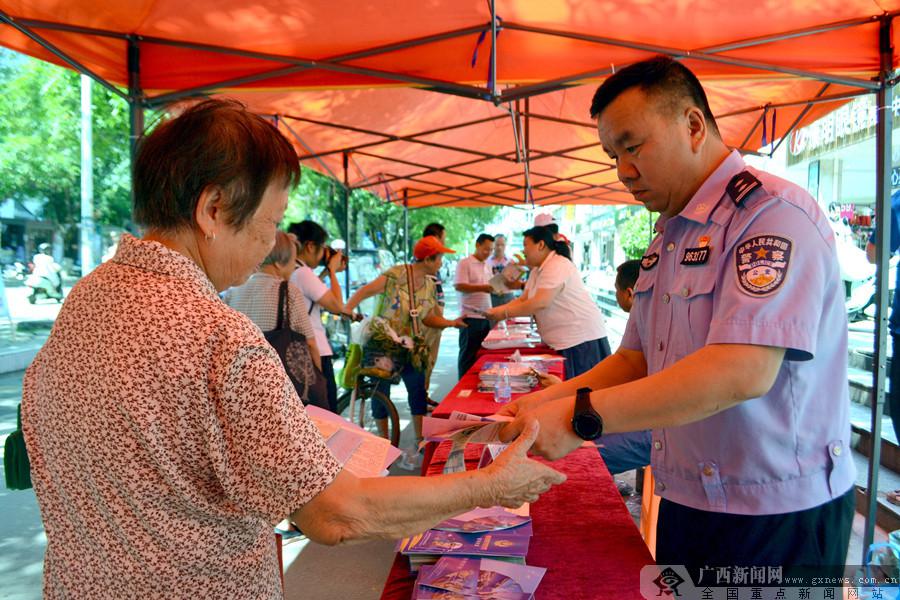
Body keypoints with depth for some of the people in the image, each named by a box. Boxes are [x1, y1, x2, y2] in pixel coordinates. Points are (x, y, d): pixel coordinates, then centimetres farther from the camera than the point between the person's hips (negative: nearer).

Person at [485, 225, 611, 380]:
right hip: (562, 341, 9)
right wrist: (497, 310, -2)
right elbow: (523, 299, 14)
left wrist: (505, 313, -18)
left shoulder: (557, 266, -16)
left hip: (581, 339, -9)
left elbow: (541, 303, -24)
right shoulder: (537, 270, 16)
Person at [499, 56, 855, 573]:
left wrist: (581, 416, -29)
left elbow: (743, 371, -30)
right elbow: (635, 360, 12)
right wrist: (550, 402, -4)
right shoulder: (669, 238, 10)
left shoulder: (773, 214, -18)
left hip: (777, 517, -7)